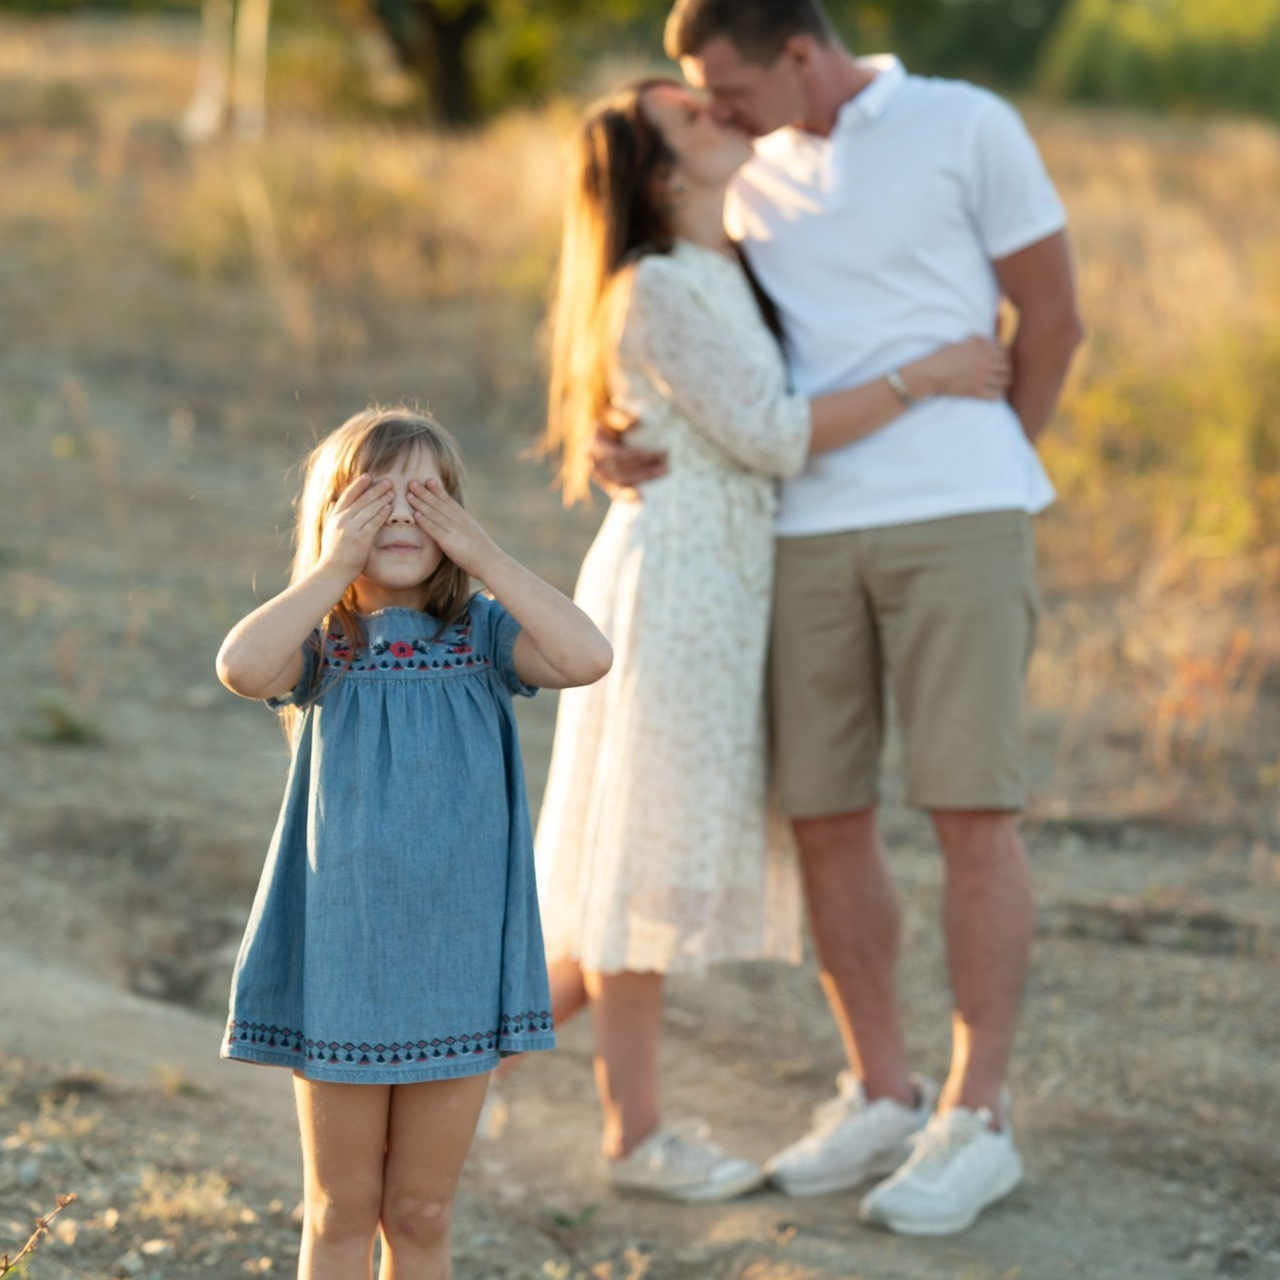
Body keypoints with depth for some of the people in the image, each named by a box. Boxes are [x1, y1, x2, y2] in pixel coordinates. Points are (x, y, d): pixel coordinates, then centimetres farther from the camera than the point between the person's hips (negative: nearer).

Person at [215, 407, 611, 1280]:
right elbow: (242, 667, -26)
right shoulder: (321, 644, -3)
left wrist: (485, 556, -16)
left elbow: (589, 657, -20)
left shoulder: (482, 637, -1)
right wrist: (334, 568, -18)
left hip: (458, 959, 1)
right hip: (342, 963, -1)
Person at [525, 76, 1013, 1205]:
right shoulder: (657, 292, -14)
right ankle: (636, 1133, 6)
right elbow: (773, 437, -19)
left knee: (668, 857, 13)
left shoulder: (732, 278, 14)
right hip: (668, 588, -9)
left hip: (724, 592, 9)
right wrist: (926, 377, -17)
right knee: (647, 853, -2)